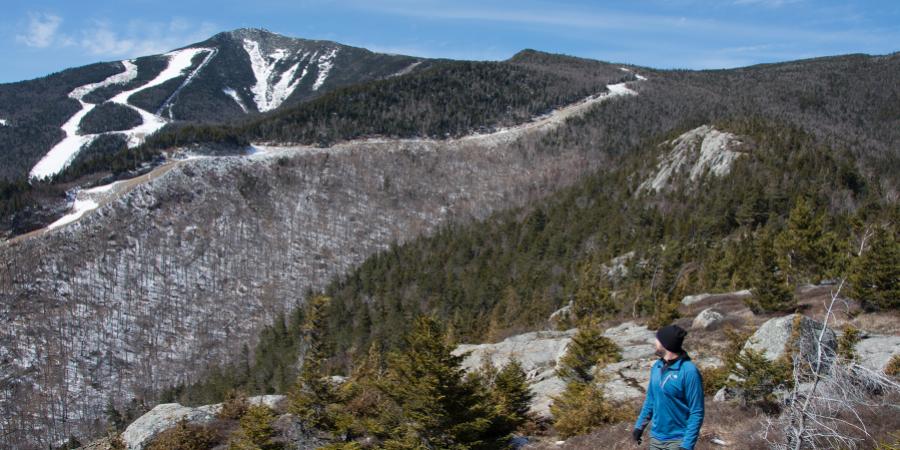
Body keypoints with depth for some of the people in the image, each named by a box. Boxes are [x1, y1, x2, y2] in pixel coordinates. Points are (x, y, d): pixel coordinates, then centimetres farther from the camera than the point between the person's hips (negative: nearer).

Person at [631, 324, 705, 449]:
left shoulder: (689, 371, -20)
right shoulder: (657, 366, 2)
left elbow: (696, 413, -19)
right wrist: (639, 425, 15)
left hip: (678, 440, -7)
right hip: (656, 437, 7)